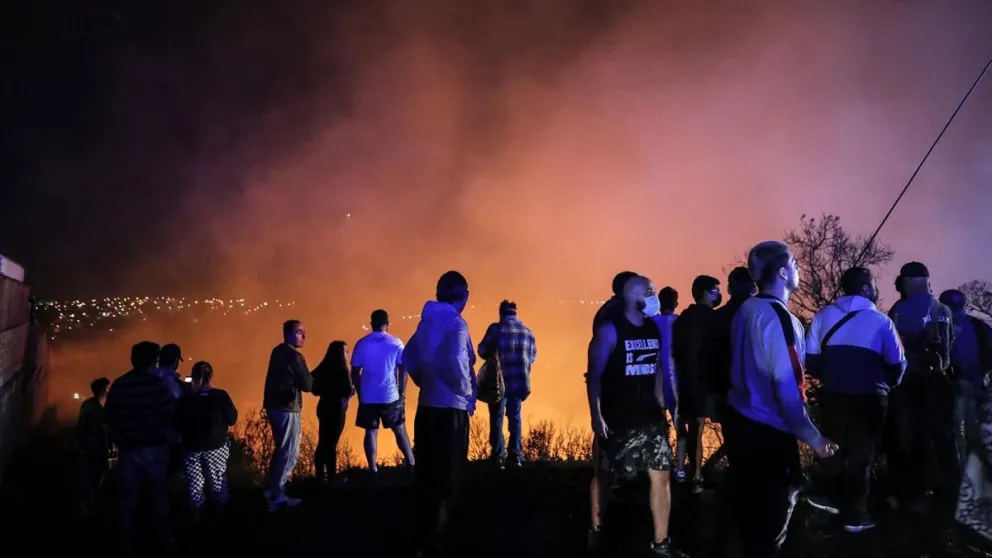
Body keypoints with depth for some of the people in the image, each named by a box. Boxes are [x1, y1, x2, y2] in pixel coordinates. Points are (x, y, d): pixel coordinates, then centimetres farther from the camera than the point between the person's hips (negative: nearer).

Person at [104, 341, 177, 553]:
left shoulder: (118, 385, 2)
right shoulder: (158, 384, -10)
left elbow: (108, 417, 4)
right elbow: (171, 416, -12)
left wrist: (120, 438, 16)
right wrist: (171, 439, 4)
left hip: (127, 449, 3)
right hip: (154, 448, -3)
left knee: (129, 496, 10)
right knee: (159, 493, 12)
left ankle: (127, 541, 13)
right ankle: (164, 537, 15)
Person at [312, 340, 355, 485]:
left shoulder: (323, 369, 7)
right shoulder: (341, 370, -15)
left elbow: (316, 389, 12)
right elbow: (347, 391, -19)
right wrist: (353, 390, 1)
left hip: (324, 407, 7)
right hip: (336, 409, -7)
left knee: (323, 442, 12)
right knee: (331, 443, -3)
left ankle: (321, 476, 17)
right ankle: (332, 477, 4)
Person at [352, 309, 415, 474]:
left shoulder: (361, 344, 1)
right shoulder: (396, 343, -3)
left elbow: (355, 372, 3)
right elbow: (403, 370, -3)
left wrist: (360, 392, 14)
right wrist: (402, 392, 6)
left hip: (368, 397, 1)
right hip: (391, 395, -1)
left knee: (371, 431, 5)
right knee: (400, 430, 10)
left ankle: (373, 469, 3)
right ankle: (411, 464, 10)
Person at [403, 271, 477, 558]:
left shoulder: (427, 321, 10)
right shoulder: (456, 324, -15)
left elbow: (409, 356, 16)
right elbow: (455, 363, -26)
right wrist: (467, 393, -10)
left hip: (427, 406, 8)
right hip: (450, 409, -8)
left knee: (426, 474, 16)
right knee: (444, 479, 1)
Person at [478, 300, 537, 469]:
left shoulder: (496, 329, -6)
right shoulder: (527, 332, 7)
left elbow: (483, 351, -2)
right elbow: (532, 357, 11)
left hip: (500, 381, -4)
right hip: (520, 382, 4)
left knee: (497, 419, 4)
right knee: (515, 417, 15)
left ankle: (498, 458, 0)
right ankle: (516, 457, 12)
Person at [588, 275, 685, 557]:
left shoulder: (654, 329, 7)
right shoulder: (611, 330, -12)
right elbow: (594, 375, -12)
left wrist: (661, 407, 13)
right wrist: (597, 416, -16)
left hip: (650, 418, 6)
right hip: (618, 421, -6)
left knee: (661, 476, 5)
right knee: (605, 476, 6)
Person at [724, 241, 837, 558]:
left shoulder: (746, 310, 6)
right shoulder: (777, 316, -20)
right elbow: (786, 384, -23)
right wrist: (811, 435, -15)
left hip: (739, 420, 8)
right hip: (768, 431, -8)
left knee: (749, 507, 21)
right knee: (770, 518, 5)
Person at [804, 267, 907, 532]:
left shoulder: (824, 316, 0)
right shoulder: (880, 321, -8)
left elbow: (810, 357, -4)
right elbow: (897, 364, -8)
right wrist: (887, 385, 12)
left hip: (832, 394, 3)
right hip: (869, 397, -3)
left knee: (834, 446, 21)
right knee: (861, 452, 9)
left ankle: (831, 496, 31)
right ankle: (855, 514, 16)